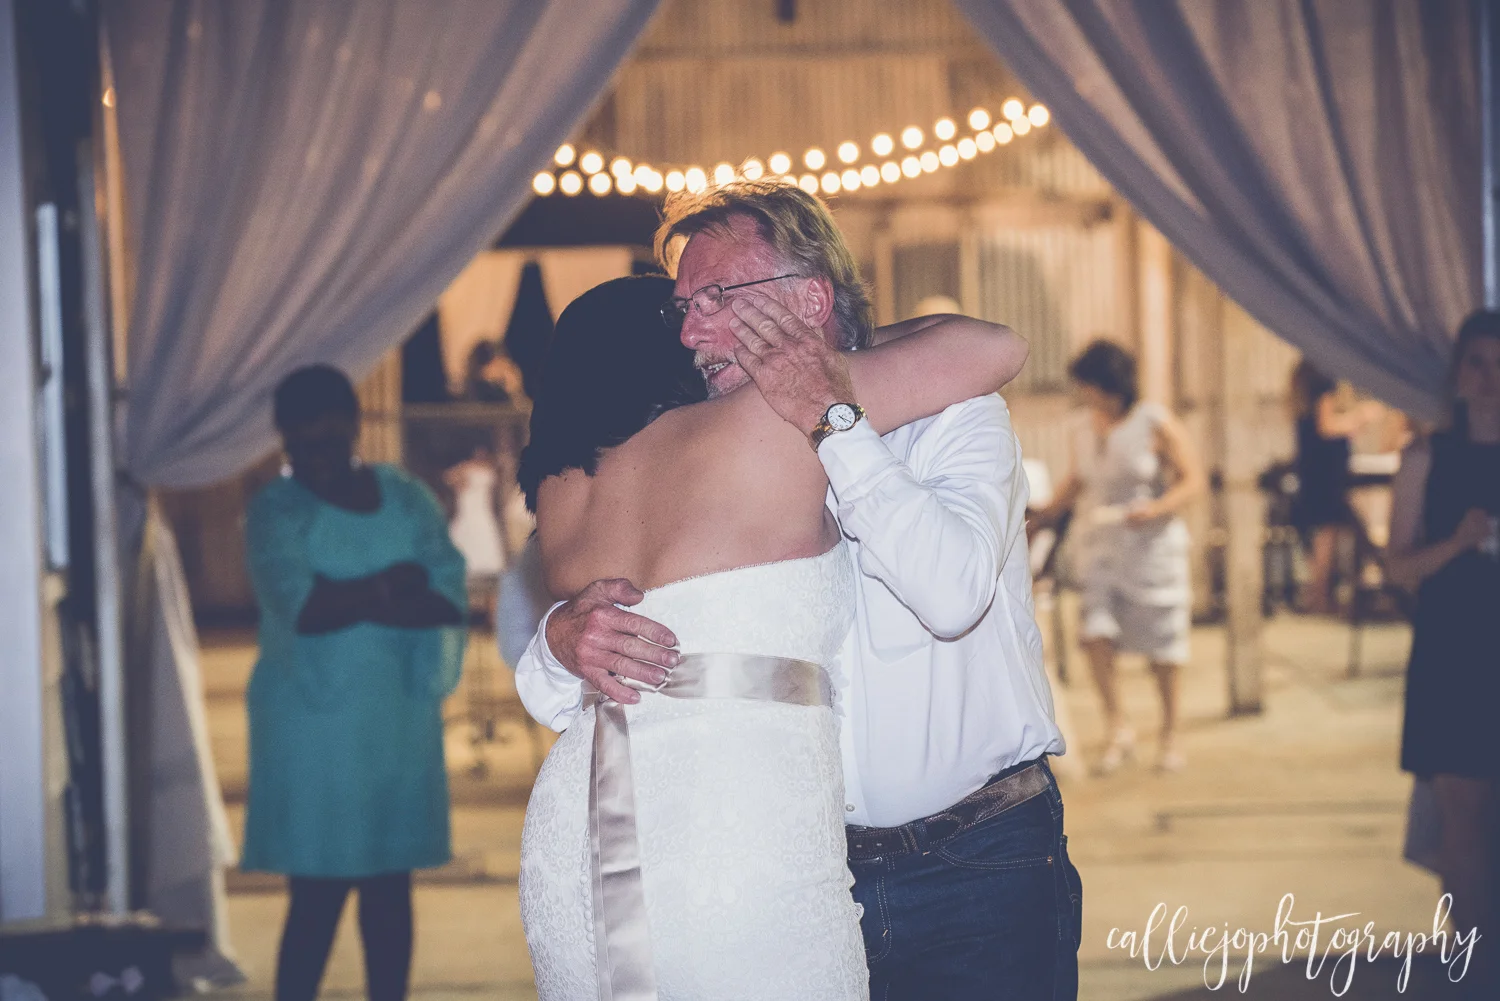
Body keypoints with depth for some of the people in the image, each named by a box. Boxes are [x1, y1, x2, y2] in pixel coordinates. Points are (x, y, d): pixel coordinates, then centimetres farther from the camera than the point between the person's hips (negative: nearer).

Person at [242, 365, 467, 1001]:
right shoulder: (275, 511, -4)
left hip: (401, 722, 4)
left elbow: (449, 598, -8)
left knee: (390, 889, 10)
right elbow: (299, 607, -21)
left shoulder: (408, 500, 5)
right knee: (317, 896, -4)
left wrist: (344, 599, -17)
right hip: (313, 725, -3)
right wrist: (391, 586, -13)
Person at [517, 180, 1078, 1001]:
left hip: (980, 874, -3)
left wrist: (831, 421, -20)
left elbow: (953, 591, -27)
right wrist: (564, 639, -22)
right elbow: (555, 698, 3)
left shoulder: (947, 416, -5)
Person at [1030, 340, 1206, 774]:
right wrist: (1044, 515, 12)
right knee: (1095, 633, -12)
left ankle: (1170, 734, 18)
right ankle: (1118, 730, -3)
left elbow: (1193, 480, -10)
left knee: (1161, 647, 3)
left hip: (1152, 546, -4)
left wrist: (1156, 509, -25)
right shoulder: (1086, 430, 7)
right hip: (1100, 544, 4)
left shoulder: (1156, 424, -9)